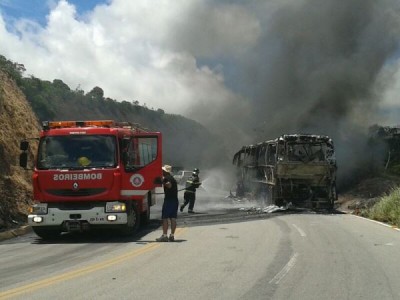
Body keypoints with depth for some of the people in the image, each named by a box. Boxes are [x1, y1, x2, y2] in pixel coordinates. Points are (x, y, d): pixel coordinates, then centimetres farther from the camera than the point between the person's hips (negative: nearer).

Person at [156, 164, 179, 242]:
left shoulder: (167, 178, -10)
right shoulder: (172, 178, 20)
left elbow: (169, 185, -25)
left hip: (168, 200, -9)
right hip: (175, 200, 9)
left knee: (165, 218, -7)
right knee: (173, 218, 7)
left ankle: (164, 235, -10)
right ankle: (172, 235, 7)